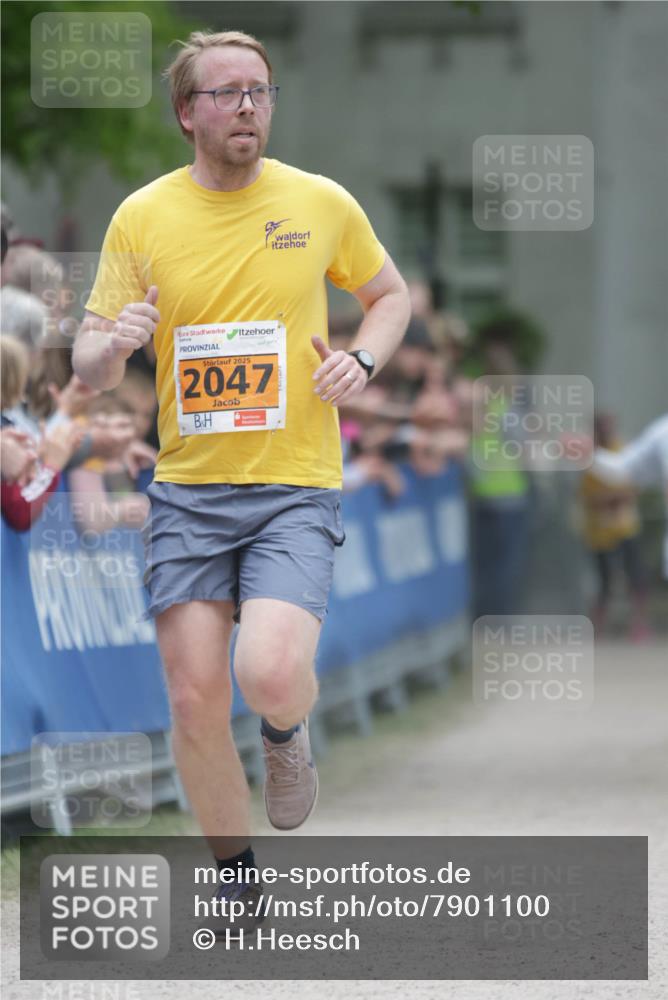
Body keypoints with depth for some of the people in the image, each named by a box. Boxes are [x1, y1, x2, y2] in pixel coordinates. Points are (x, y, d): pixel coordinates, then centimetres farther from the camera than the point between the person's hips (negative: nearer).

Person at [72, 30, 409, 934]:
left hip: (296, 486, -2)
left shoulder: (321, 203, 0)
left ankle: (286, 730, 15)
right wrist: (114, 345, -20)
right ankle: (236, 868, 22)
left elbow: (390, 294, 18)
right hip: (188, 488, 2)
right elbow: (89, 365, 4)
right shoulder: (142, 218, 1)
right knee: (195, 700, -2)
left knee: (270, 677, -23)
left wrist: (362, 361, -3)